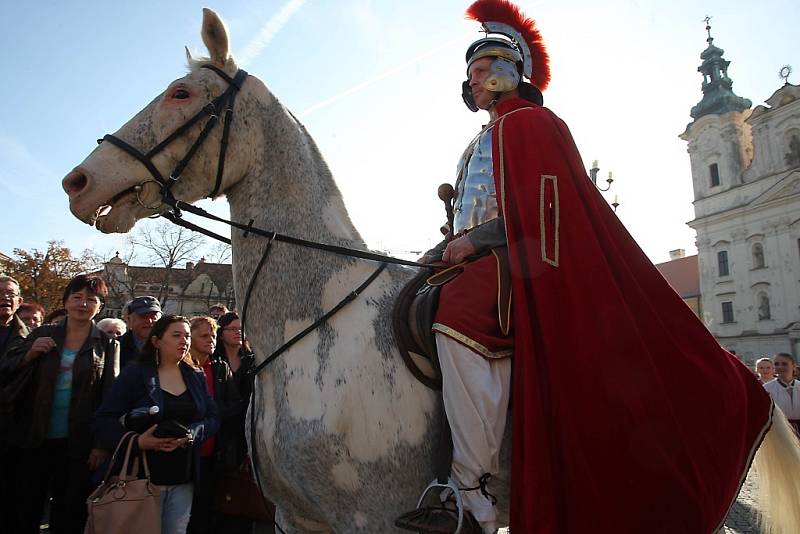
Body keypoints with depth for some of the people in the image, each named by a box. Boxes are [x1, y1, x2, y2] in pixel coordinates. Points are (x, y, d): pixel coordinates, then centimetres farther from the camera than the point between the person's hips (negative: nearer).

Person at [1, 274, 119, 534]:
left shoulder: (107, 345, -1)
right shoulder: (42, 335, 4)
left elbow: (111, 398, -4)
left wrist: (102, 444, -8)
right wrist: (30, 354, -14)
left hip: (78, 444, -1)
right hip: (33, 439, 2)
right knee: (23, 511, 9)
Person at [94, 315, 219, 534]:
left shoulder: (197, 377, 8)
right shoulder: (134, 374, -4)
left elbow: (213, 418, 5)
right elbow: (104, 420, -9)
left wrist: (192, 433, -16)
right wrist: (137, 441, -24)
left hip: (184, 480, 4)